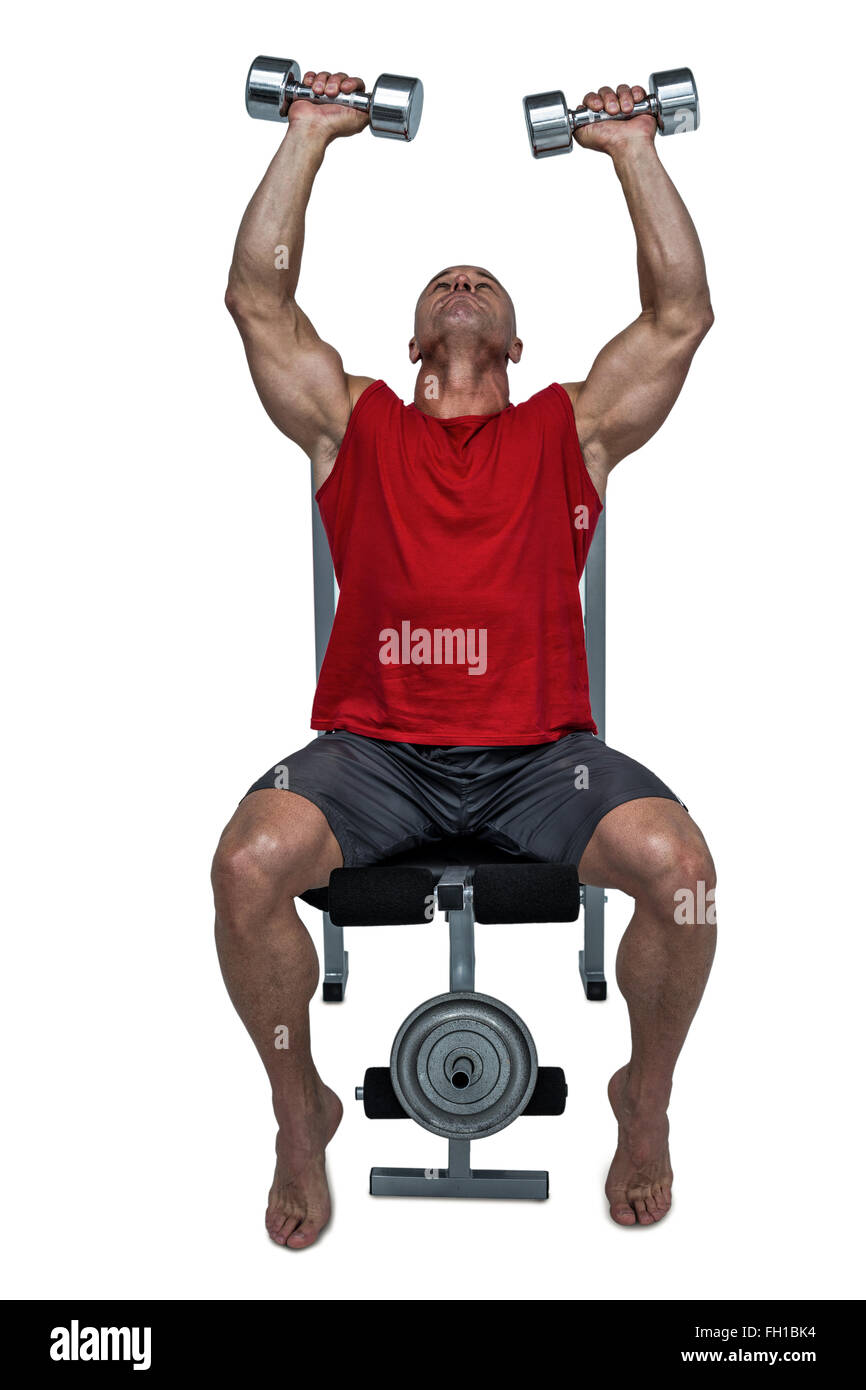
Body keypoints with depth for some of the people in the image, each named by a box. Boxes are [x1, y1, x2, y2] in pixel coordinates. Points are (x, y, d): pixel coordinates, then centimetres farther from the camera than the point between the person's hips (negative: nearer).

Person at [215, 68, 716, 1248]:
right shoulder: (354, 426, 19)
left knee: (678, 863, -26)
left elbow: (682, 315, 14)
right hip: (372, 749, 0)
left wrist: (634, 152, 17)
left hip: (539, 751, 1)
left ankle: (646, 1101, 5)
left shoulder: (569, 431, 19)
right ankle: (301, 1110, 2)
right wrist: (311, 136, 18)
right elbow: (258, 296, 14)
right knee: (249, 863, -28)